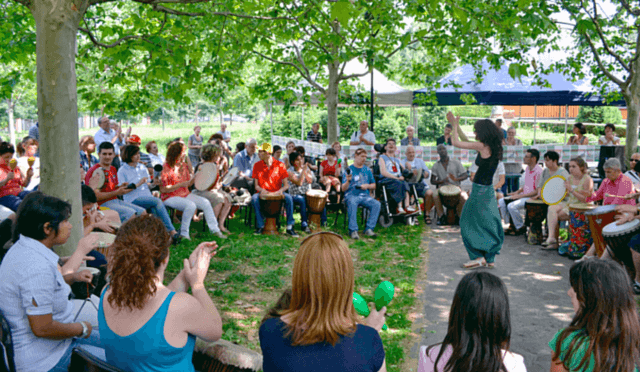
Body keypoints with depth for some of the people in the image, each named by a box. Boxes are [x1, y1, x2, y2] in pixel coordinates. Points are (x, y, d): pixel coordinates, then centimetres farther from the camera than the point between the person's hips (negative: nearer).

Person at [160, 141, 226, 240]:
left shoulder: (184, 165, 9)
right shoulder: (166, 168, -14)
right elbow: (163, 189, -18)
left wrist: (195, 177, -3)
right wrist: (180, 185, -21)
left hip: (185, 194, 8)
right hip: (170, 197, -7)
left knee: (205, 202, -8)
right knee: (191, 205, -32)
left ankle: (214, 230, 0)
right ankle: (184, 234, -19)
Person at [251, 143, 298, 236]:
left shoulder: (280, 165, -2)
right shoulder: (257, 166, 3)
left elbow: (286, 185, -2)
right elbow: (256, 185, 3)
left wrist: (281, 190, -25)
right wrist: (262, 190, -20)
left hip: (277, 193, -1)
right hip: (263, 193, 1)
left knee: (289, 198, -30)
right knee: (254, 198, -32)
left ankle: (289, 227, -22)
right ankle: (260, 225, -18)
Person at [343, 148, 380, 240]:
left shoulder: (367, 170, 17)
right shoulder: (348, 170, 4)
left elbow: (374, 186, 19)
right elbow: (343, 188, -3)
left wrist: (367, 186, -3)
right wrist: (348, 181, -24)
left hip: (365, 195, 4)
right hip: (351, 195, -4)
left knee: (376, 204, -25)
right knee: (352, 203, -38)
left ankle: (369, 229, -22)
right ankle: (353, 230, -35)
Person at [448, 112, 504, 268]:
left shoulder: (482, 147, -17)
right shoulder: (496, 147, 8)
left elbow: (456, 143, -13)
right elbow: (466, 142, 21)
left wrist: (455, 125, 1)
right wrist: (456, 125, 22)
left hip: (480, 190, -8)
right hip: (489, 189, 8)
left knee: (470, 223, 3)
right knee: (490, 224, 12)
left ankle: (478, 257, 4)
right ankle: (490, 258, 17)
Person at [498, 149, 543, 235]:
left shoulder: (539, 171, -18)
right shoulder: (527, 168, 10)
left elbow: (537, 191, -19)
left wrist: (520, 196, -20)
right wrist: (517, 192, 6)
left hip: (532, 198, -9)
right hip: (524, 195, 9)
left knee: (512, 206, -28)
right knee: (502, 201, -1)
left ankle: (521, 228, -7)